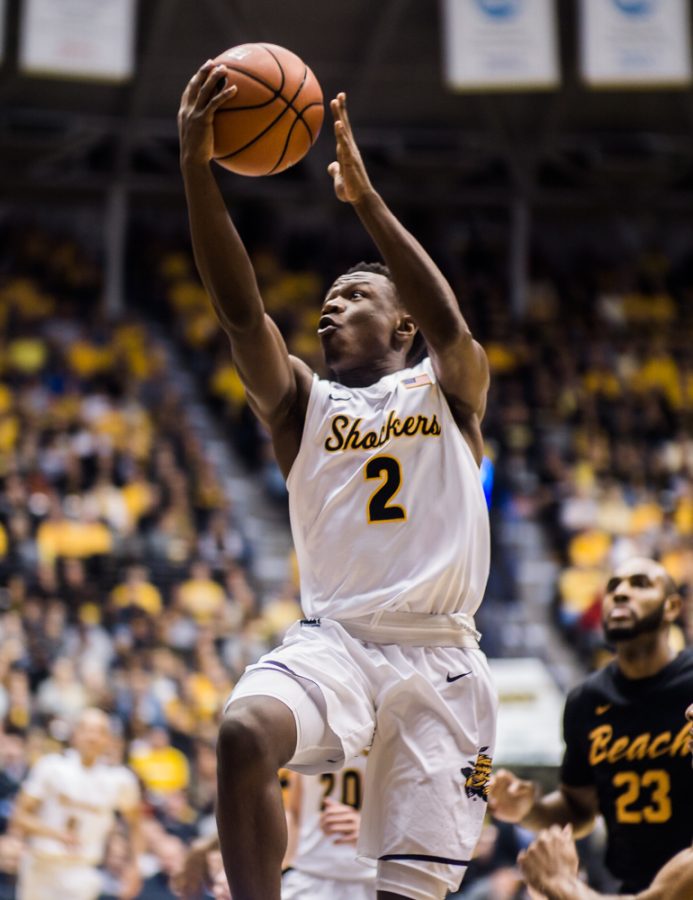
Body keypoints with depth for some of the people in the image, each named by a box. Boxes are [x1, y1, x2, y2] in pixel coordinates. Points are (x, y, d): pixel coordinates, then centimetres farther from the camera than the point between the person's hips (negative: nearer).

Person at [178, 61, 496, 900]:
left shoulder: (447, 391, 10)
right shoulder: (303, 405, 13)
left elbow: (450, 324, -13)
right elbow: (240, 310, -2)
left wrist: (364, 195, -19)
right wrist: (196, 168, -15)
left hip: (438, 656, -1)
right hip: (333, 639, 1)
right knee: (244, 734, -33)